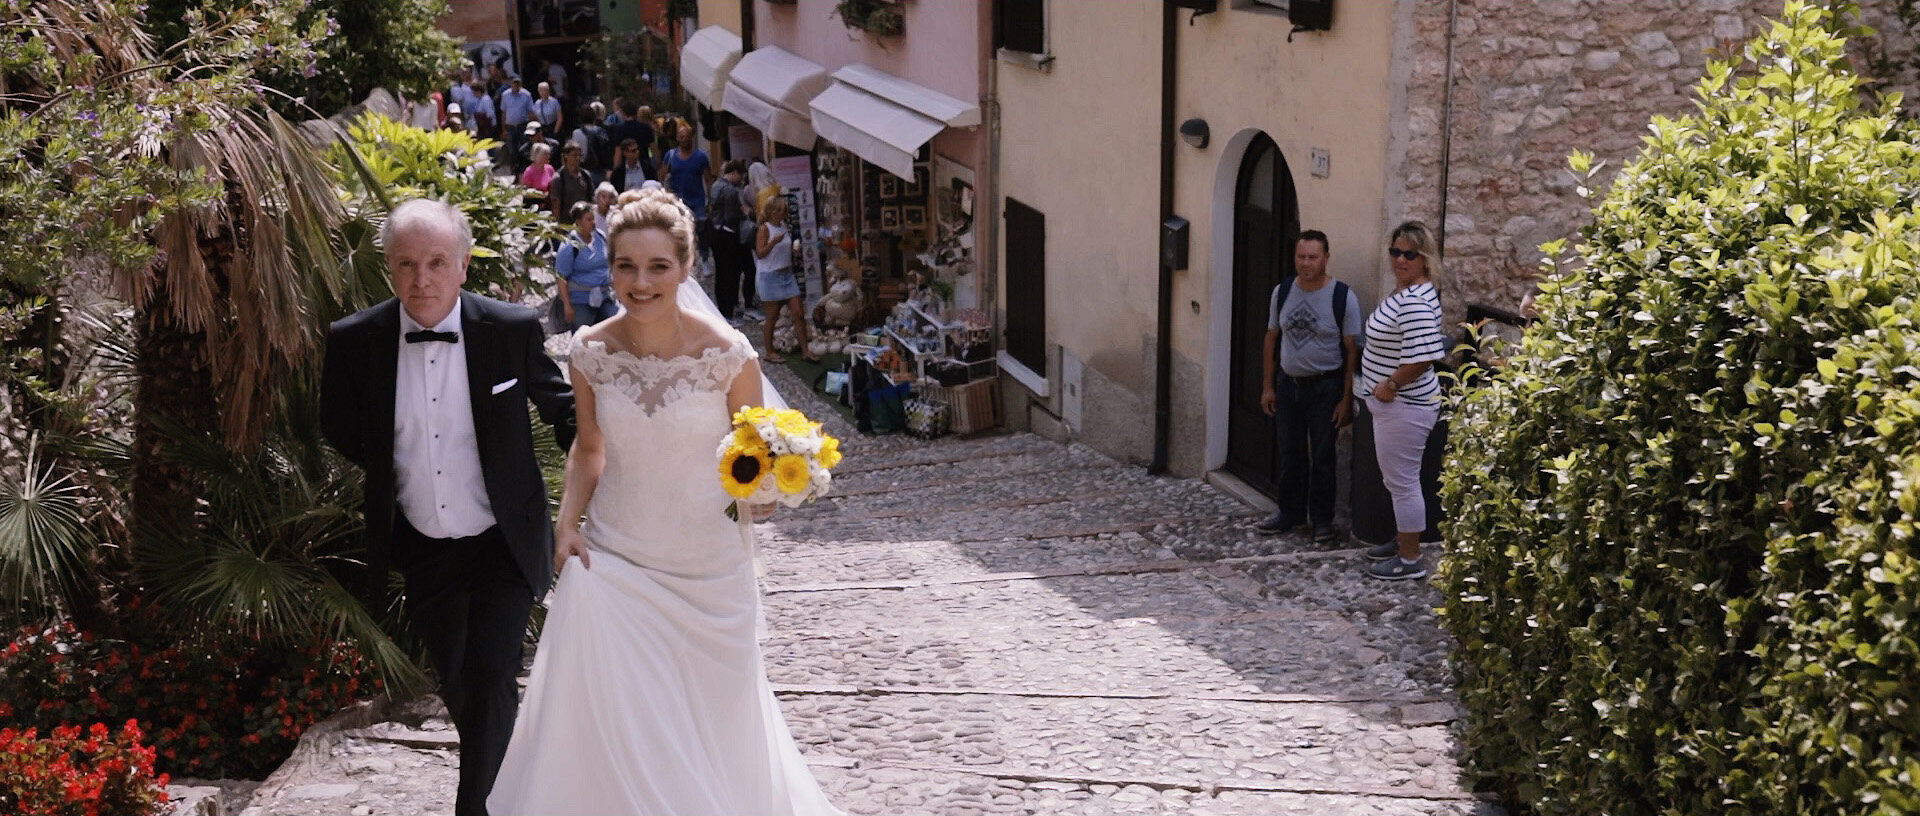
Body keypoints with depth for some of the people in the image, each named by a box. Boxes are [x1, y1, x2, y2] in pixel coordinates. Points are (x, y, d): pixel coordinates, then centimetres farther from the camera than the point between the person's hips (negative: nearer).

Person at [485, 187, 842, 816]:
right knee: (607, 728, 0)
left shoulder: (727, 354, -15)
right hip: (612, 563, 1)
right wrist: (567, 522, -4)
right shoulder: (590, 353, -8)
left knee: (712, 727, 14)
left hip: (708, 570, -1)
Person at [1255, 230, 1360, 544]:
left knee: (1322, 457, 4)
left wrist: (1347, 399, -12)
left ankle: (1322, 519, 16)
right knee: (1290, 454, 13)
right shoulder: (1282, 292, 1)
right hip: (1288, 384, 4)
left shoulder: (1342, 297, -12)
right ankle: (1290, 513, 27)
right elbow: (1272, 340, 9)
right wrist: (1268, 386, 6)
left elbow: (1352, 351, -10)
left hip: (1325, 387, -4)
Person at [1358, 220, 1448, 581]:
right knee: (1397, 479, 22)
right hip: (1393, 403, 11)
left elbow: (1422, 359, -31)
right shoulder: (1404, 290, 8)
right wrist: (1385, 387, 14)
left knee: (1402, 482, 0)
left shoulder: (1415, 303, -24)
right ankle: (1402, 541, 37)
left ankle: (1410, 560, 11)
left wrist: (1390, 385, -18)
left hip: (1404, 407, -11)